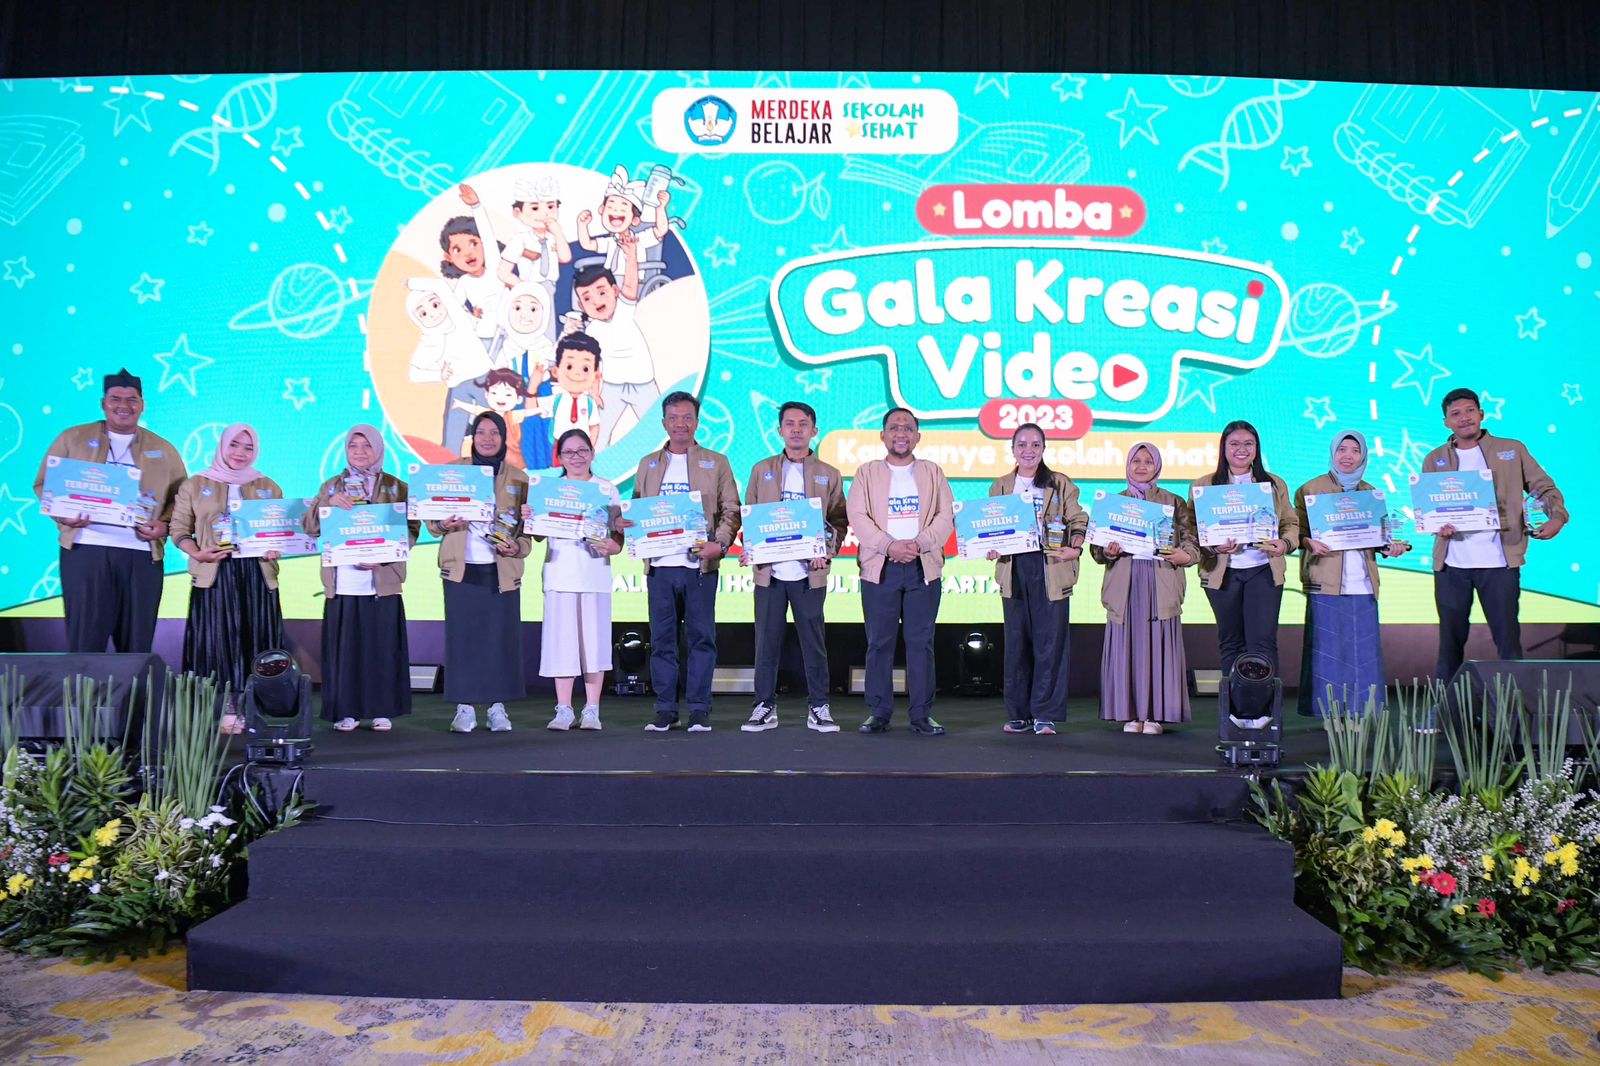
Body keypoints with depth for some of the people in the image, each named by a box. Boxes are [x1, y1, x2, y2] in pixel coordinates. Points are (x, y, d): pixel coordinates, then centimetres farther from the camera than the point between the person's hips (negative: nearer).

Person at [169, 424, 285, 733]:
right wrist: (197, 553, -13)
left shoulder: (269, 487, 15)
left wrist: (275, 550, -7)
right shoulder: (195, 486, 9)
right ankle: (220, 710, -1)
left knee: (256, 639, 0)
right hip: (215, 573, -2)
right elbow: (179, 529, 5)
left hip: (257, 574, 2)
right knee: (216, 640, -4)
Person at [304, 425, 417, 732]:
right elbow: (310, 527, 4)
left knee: (382, 647, 1)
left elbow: (411, 530, 0)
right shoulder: (331, 486, 12)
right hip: (343, 582, 1)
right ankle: (346, 711, 9)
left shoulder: (397, 487, 7)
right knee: (344, 647, 1)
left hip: (382, 582, -1)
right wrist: (328, 502, -15)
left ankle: (383, 711, 10)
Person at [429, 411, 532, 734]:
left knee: (502, 636, 0)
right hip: (461, 567, 0)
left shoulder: (518, 479, 7)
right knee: (461, 635, 0)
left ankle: (498, 707, 11)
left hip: (501, 569, 0)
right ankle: (465, 708, 9)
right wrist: (443, 525, -14)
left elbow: (529, 527, 7)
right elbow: (432, 519, 8)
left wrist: (516, 547, -12)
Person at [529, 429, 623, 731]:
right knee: (562, 639, 0)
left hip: (595, 574, -1)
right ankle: (563, 710, 8)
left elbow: (618, 534, 5)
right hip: (560, 573, 1)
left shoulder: (607, 489, 7)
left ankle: (591, 710, 8)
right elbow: (539, 534, 6)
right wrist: (528, 518, -15)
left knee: (594, 639, 0)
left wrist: (612, 547, -17)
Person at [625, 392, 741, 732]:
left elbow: (731, 511, 4)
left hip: (700, 564, -2)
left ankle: (699, 710, 7)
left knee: (701, 638, 0)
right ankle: (665, 709, 12)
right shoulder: (648, 464, 16)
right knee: (662, 639, 4)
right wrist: (625, 523, -5)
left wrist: (720, 543, -12)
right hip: (659, 564, 2)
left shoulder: (716, 462, 9)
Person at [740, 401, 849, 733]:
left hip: (809, 572, -1)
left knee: (813, 643, 3)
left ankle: (818, 708, 11)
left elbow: (840, 521, 8)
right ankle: (765, 707, 12)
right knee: (766, 641, 3)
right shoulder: (762, 470, 12)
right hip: (769, 570, 1)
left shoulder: (828, 475, 10)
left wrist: (827, 552, -9)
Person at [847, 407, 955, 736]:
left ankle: (922, 715, 5)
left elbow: (946, 516, 4)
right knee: (879, 643, 0)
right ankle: (878, 713, 6)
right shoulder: (867, 473, 10)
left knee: (921, 643, 1)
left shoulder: (933, 472, 14)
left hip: (923, 568, 1)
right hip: (880, 568, -1)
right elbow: (857, 516, -2)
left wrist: (919, 543, -12)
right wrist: (889, 546, -14)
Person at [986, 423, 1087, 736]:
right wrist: (990, 549, -4)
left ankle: (1045, 714, 4)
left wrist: (1075, 547, -12)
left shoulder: (1061, 484, 7)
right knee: (1016, 641, 5)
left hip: (1050, 568, -2)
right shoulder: (1000, 486, 14)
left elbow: (1078, 521, 5)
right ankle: (1019, 714, 14)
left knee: (1050, 641, -3)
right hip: (1014, 570, 2)